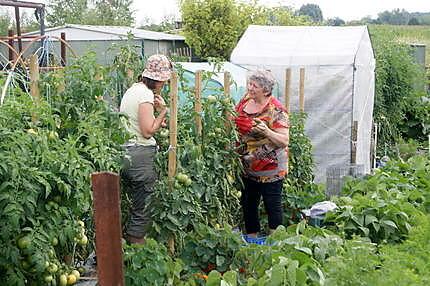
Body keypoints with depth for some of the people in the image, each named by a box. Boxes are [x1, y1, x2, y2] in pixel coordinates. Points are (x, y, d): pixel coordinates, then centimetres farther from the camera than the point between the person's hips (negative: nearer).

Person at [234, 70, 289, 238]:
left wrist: (266, 131, -36)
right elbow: (236, 120, 20)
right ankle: (250, 238, 31)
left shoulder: (276, 110, -17)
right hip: (247, 167, 7)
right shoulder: (245, 100, 3)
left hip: (269, 168, -7)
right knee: (248, 204, 16)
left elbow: (284, 141, -21)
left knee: (272, 205, 3)